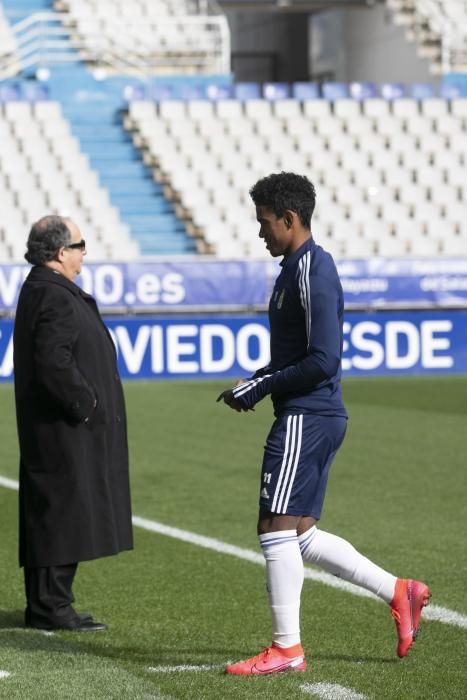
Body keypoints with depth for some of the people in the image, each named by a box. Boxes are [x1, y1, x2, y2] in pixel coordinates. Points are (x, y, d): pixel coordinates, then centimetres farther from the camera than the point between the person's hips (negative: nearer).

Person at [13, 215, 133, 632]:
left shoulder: (41, 290, 16)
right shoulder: (55, 297, -18)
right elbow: (54, 365, -26)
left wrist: (87, 404, 15)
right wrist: (86, 405, -17)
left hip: (58, 429, 11)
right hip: (64, 430, -11)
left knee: (50, 516, 13)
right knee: (63, 513, -6)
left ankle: (46, 604, 19)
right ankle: (50, 608, -3)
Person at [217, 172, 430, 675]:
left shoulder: (313, 273, -15)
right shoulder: (296, 269, 17)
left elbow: (323, 360, -21)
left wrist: (260, 388, -13)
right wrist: (255, 382, 11)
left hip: (305, 420, -10)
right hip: (313, 419, 10)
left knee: (276, 529, -7)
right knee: (300, 535, 13)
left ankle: (286, 648, 0)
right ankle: (399, 593, 18)